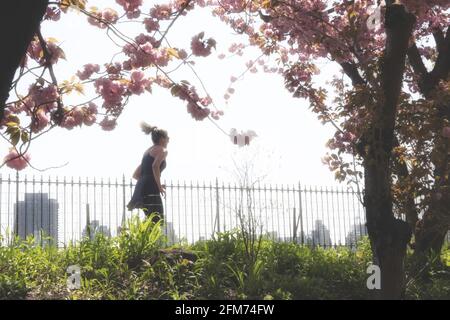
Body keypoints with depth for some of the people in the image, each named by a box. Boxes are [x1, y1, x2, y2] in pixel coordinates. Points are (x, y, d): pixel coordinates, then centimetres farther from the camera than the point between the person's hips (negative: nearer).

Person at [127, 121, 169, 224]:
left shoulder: (148, 151, 27)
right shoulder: (162, 150, 2)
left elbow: (135, 175, 27)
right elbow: (155, 166, -20)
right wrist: (159, 186, -13)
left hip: (140, 188, 9)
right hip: (151, 190, -9)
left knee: (151, 222, 11)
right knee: (156, 222, -14)